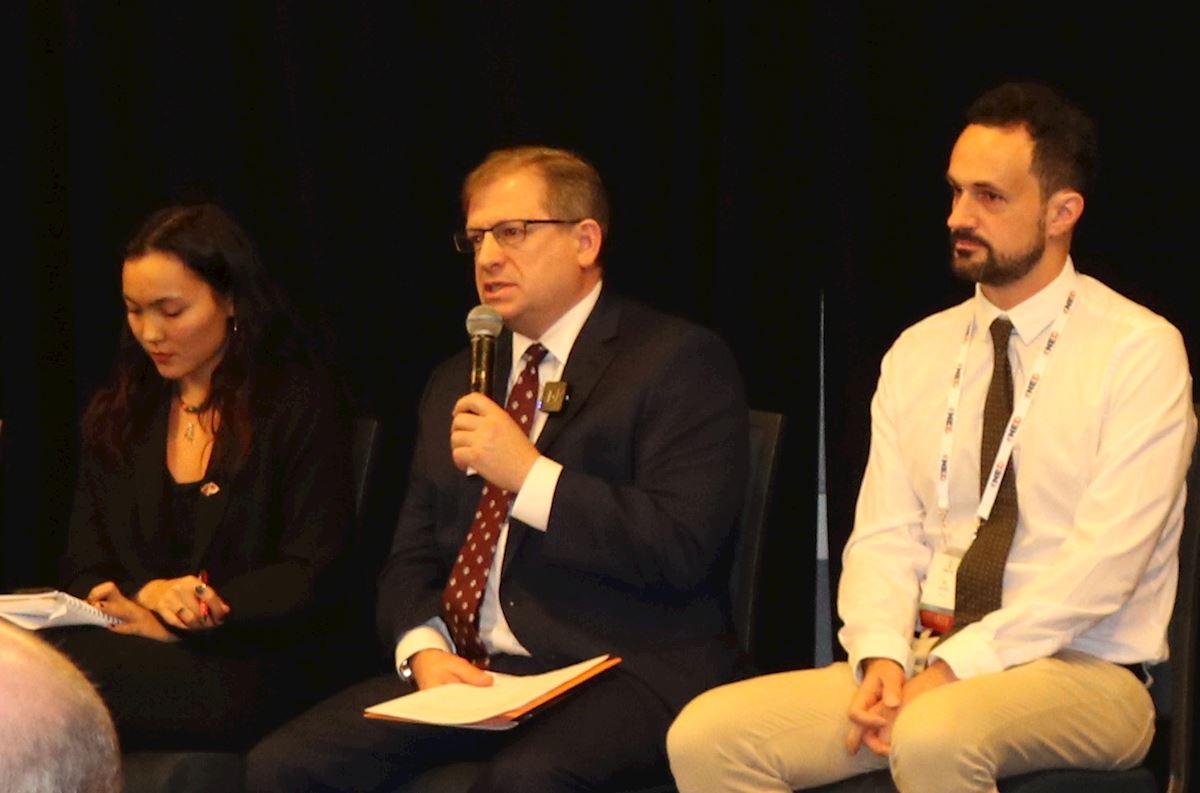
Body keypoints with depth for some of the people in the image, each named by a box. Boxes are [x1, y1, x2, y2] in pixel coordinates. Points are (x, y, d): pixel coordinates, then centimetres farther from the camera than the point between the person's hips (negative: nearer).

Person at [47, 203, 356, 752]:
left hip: (254, 669, -5)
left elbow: (311, 578, -3)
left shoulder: (299, 404, 4)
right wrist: (144, 600, -9)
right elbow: (85, 568, 16)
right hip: (135, 646, 5)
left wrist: (165, 618, -12)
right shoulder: (113, 417, 20)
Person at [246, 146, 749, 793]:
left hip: (624, 669, -6)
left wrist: (530, 476, -14)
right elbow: (411, 557, 19)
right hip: (469, 671, 6)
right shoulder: (455, 385, 22)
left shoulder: (680, 362, 0)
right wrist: (426, 649, -3)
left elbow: (681, 549, -12)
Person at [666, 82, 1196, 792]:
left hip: (1082, 670, -5)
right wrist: (882, 656, -11)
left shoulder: (1137, 351, -4)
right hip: (925, 660, 6)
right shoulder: (919, 355, 14)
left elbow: (1105, 559, -13)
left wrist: (953, 669, -18)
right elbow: (885, 536, 10)